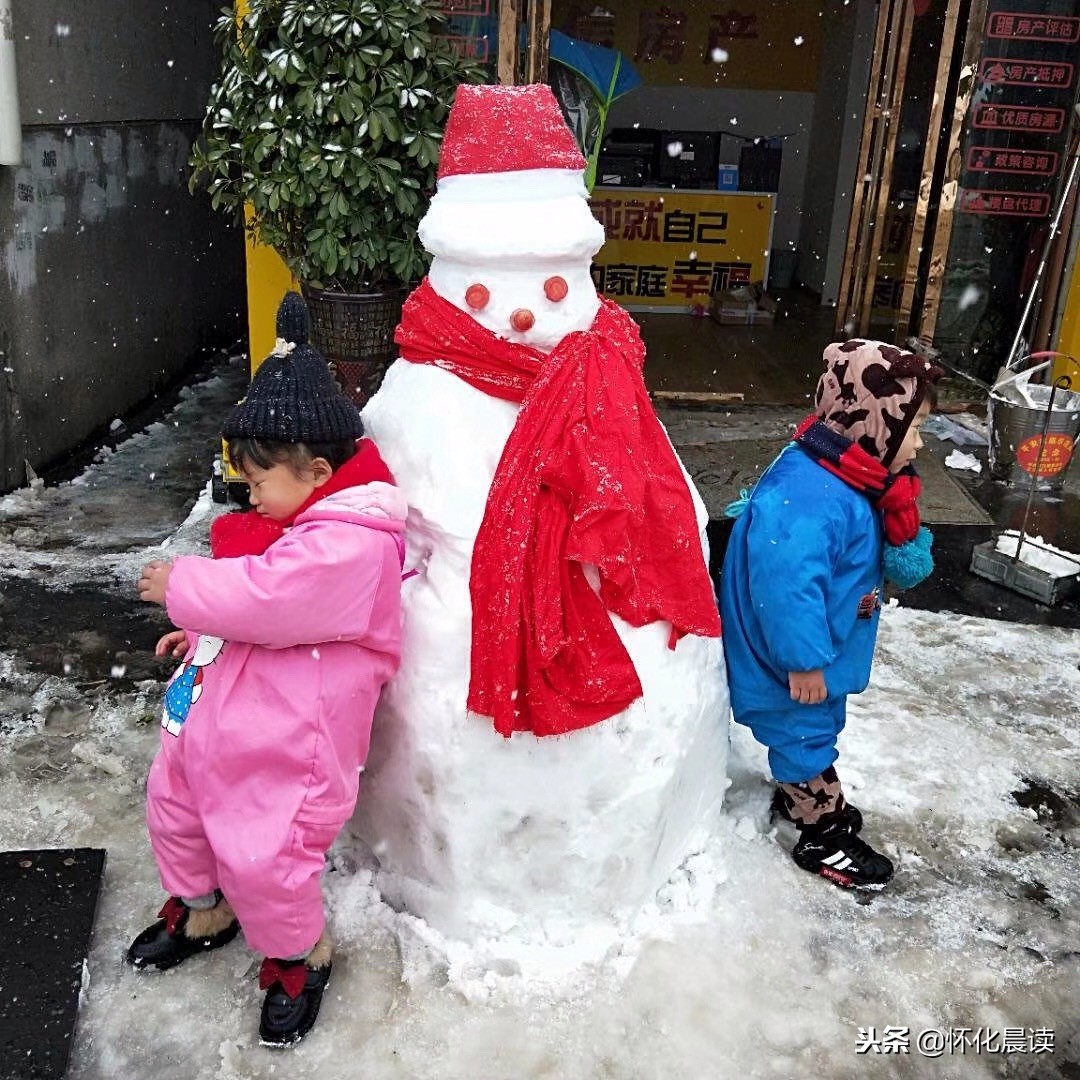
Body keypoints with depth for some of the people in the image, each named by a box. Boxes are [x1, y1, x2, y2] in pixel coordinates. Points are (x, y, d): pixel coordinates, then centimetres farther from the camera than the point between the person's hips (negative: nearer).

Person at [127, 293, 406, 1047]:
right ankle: (202, 912, 52)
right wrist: (203, 629, 14)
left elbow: (264, 595, -34)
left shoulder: (349, 545, -27)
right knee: (174, 806, 25)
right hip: (217, 709, 11)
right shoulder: (302, 518, 6)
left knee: (261, 857, -3)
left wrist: (182, 586, -19)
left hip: (286, 738, -10)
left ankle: (301, 957, 29)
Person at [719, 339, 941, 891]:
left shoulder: (855, 478, 0)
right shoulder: (806, 495, -35)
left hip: (822, 651, 10)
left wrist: (906, 542, -2)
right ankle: (824, 836, 28)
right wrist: (803, 660, -28)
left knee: (815, 729, 27)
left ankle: (798, 797, 48)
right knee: (805, 735, 10)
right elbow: (786, 584, -35)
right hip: (793, 662, -10)